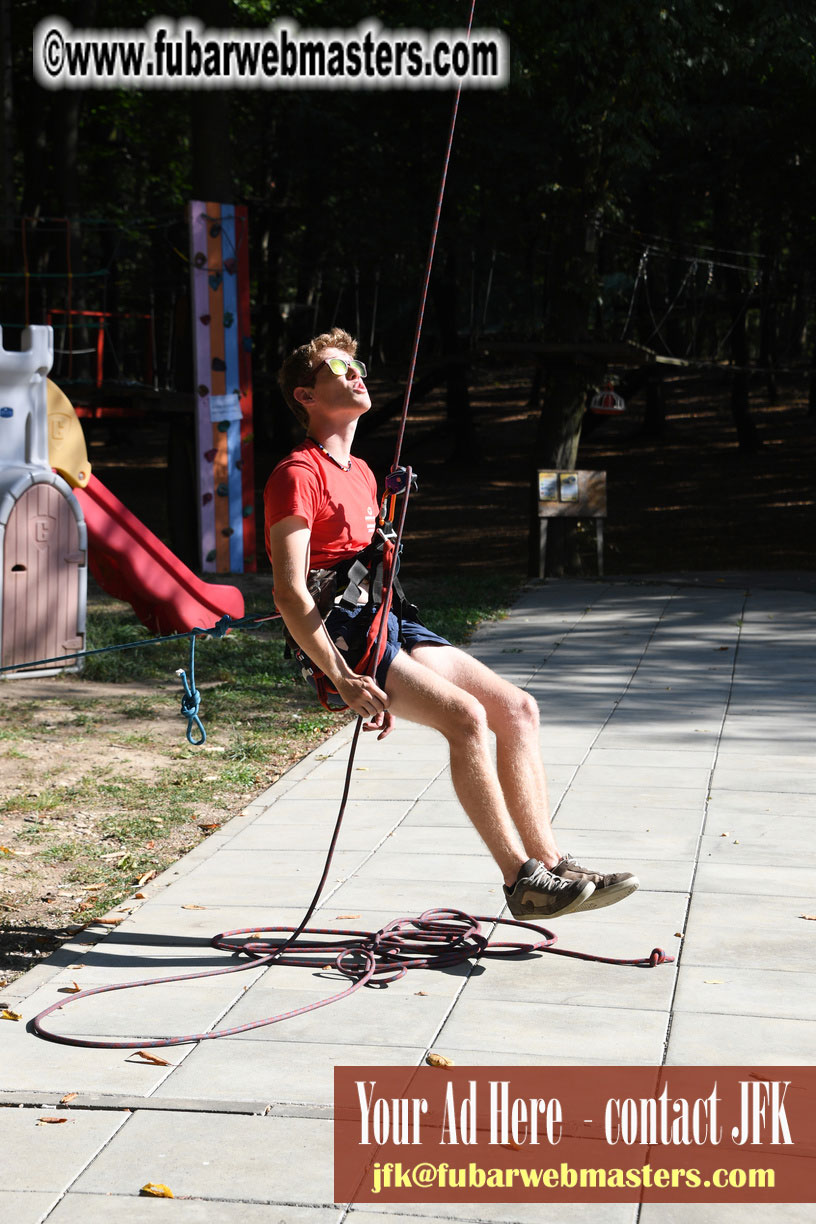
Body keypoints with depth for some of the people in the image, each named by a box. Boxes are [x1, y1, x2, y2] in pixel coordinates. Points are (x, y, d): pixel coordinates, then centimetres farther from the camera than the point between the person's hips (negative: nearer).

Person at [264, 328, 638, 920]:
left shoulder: (360, 472, 21)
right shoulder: (297, 476, -8)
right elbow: (289, 593, -17)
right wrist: (343, 679, -24)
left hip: (391, 625, 9)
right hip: (339, 632, -9)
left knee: (517, 707, -3)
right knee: (466, 716, -26)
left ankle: (550, 861, -2)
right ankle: (522, 879, -20)